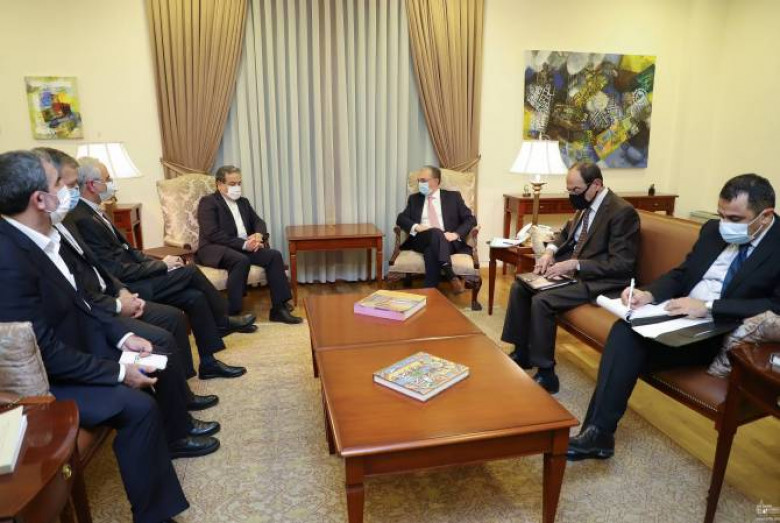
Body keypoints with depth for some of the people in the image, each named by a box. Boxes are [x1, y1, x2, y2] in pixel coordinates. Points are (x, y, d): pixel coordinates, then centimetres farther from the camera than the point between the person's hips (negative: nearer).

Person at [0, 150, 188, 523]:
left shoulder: (39, 236, -3)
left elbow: (75, 301, 8)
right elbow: (47, 354, -27)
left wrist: (121, 336, -1)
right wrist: (119, 373, -21)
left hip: (78, 346, 9)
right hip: (46, 381, -9)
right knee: (138, 407, -21)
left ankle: (173, 430, 29)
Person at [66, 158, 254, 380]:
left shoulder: (93, 212, 11)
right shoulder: (82, 219, -20)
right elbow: (118, 271, -22)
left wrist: (160, 263, 1)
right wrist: (162, 265, -11)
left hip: (130, 280, 9)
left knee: (195, 296, -3)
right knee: (190, 272, -12)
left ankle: (208, 362, 5)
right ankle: (223, 321, 8)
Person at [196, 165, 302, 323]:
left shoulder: (243, 202, 19)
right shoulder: (208, 202, -4)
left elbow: (258, 222, 16)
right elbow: (213, 234, -15)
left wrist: (258, 235, -10)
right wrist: (243, 244, -22)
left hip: (244, 248, 7)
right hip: (216, 249, -6)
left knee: (274, 255, -17)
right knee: (241, 260, -37)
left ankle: (278, 308, -16)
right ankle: (232, 315, -33)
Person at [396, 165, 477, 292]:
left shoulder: (453, 196, 15)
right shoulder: (414, 198, 21)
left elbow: (470, 219, 7)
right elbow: (401, 218, 8)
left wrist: (456, 234, -12)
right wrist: (417, 227, -13)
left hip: (447, 240, 0)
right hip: (421, 239, 1)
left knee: (431, 250, -37)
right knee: (436, 233, -36)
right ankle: (450, 275, -50)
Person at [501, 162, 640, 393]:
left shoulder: (622, 212, -18)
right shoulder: (585, 205, 7)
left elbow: (622, 264, -22)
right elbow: (567, 233, 23)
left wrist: (574, 265, -25)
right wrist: (550, 251, 1)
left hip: (599, 280, -9)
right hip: (571, 269, 9)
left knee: (541, 300, -26)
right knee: (519, 287, -2)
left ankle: (546, 374, -13)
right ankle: (521, 352, 10)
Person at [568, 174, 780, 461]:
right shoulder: (713, 230, 11)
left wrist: (707, 307, -26)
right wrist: (649, 294, -7)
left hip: (725, 336, -5)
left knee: (632, 342, -27)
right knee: (625, 329, -25)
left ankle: (599, 432, -19)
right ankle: (597, 432, -24)